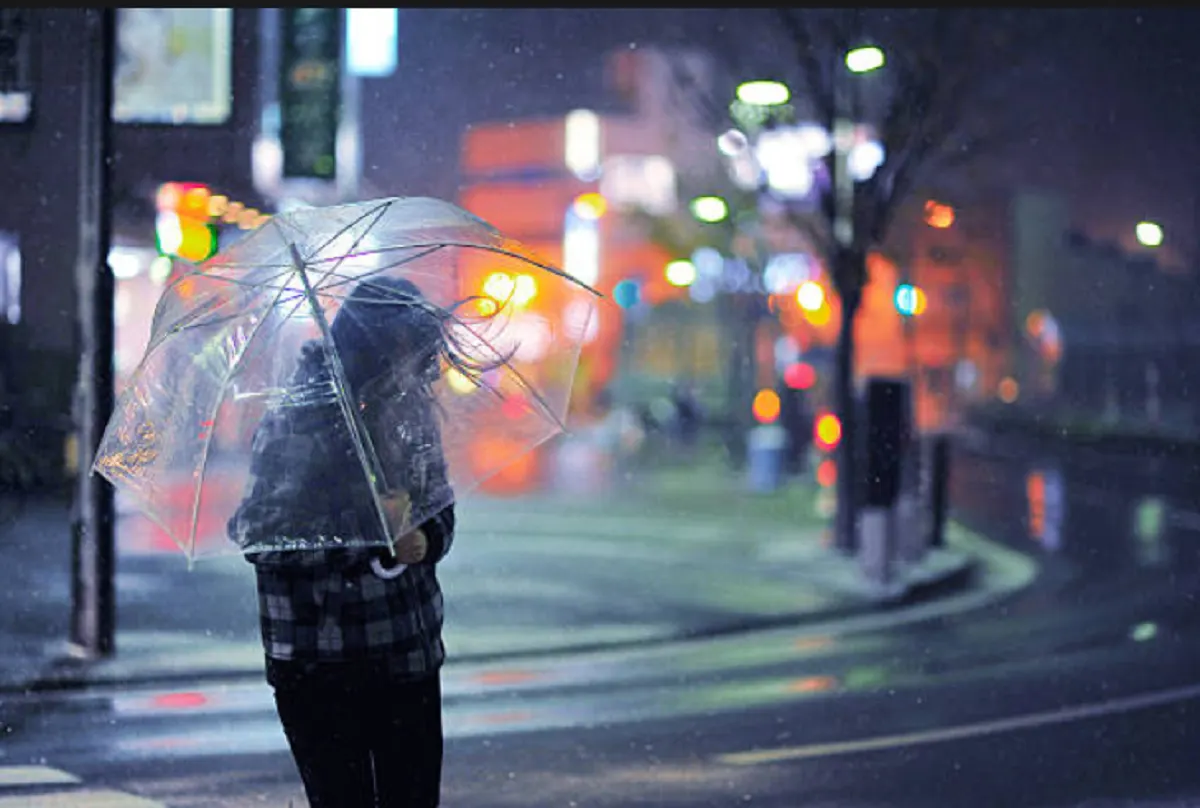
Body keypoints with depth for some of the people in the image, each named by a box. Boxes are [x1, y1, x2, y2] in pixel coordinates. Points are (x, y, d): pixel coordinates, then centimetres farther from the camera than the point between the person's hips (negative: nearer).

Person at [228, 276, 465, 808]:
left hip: (409, 659, 5)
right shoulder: (295, 423, -12)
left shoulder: (413, 411, 5)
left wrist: (423, 539, -9)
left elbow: (440, 512, 15)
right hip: (317, 672, -5)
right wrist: (368, 526, -22)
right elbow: (259, 536, -18)